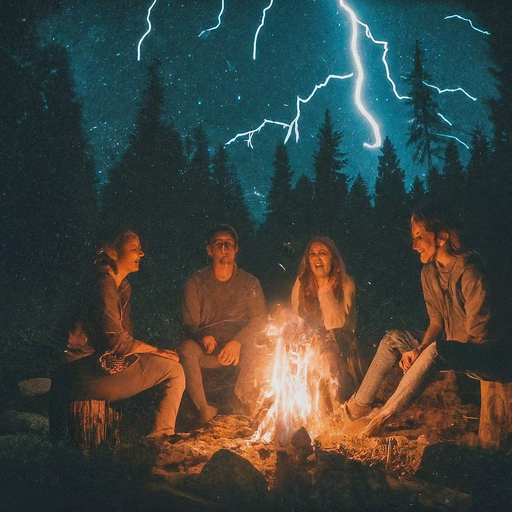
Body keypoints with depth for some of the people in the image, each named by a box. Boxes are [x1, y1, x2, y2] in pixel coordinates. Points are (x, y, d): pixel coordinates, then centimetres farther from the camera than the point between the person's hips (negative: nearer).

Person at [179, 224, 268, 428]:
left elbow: (260, 320, -3)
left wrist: (238, 341, -22)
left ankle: (245, 409, -12)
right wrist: (203, 337, -24)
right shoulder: (195, 283, 3)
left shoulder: (249, 283, 5)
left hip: (239, 350, 0)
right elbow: (190, 325, 1)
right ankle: (203, 409, -22)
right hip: (208, 351, 0)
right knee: (187, 348, -32)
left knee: (253, 350, -34)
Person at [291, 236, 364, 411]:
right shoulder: (301, 283, -1)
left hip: (338, 346, -1)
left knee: (330, 358, -29)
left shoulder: (346, 284, -6)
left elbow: (337, 324, -8)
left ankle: (337, 413, -15)